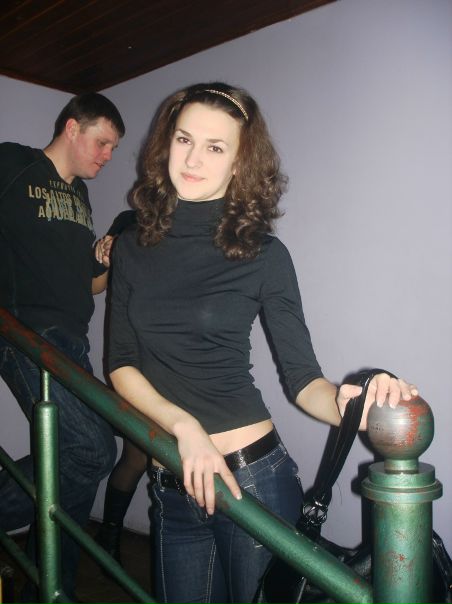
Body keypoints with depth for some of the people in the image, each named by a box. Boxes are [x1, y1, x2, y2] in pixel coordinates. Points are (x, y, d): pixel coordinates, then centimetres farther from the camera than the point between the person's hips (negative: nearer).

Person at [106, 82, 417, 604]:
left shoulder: (263, 255, -7)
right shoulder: (134, 248, 2)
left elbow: (302, 379, -7)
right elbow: (121, 366, -1)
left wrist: (344, 402, -29)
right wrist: (185, 427, -18)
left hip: (254, 479, -3)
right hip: (171, 486, 4)